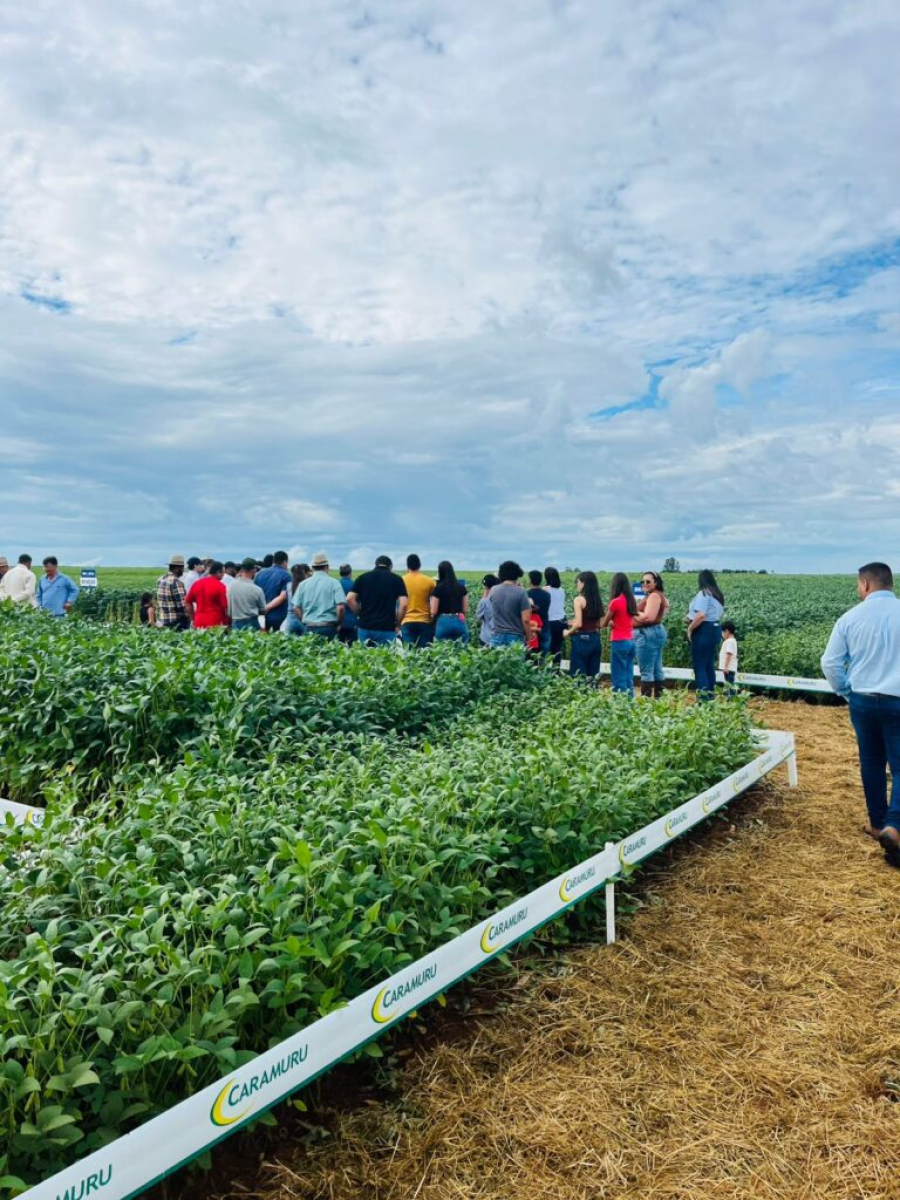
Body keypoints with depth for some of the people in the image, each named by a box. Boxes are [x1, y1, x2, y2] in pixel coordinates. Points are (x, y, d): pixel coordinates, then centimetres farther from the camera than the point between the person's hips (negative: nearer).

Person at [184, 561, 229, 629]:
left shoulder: (196, 583, 7)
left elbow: (187, 602, 12)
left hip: (199, 624, 5)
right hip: (215, 624, -5)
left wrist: (192, 619, 18)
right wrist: (226, 624, 1)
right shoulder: (220, 586, -10)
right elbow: (224, 607, -11)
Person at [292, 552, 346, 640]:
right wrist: (338, 624, 5)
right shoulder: (334, 583, -4)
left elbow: (296, 608, 4)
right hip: (328, 627, -2)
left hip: (309, 628, 2)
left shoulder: (303, 584, 4)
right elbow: (341, 607, -11)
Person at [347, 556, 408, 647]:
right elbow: (403, 604, -6)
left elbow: (350, 599, 0)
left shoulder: (363, 577, 8)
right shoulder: (396, 579, 3)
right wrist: (397, 624, 5)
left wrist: (360, 614, 12)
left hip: (365, 626, 2)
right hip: (387, 629, -2)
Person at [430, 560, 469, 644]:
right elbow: (465, 610, 8)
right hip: (459, 622, 3)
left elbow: (434, 612, -6)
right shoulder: (461, 587, 5)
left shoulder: (438, 588, -5)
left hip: (443, 622, -3)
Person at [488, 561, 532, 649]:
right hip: (515, 637, -3)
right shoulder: (521, 592, -10)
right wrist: (528, 638, -1)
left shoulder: (493, 591, 2)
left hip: (496, 636, 3)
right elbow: (525, 620, -13)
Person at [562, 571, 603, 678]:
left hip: (581, 640, -7)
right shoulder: (597, 600, 8)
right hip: (596, 640, 7)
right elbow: (599, 624, 11)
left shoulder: (579, 599, -11)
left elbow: (578, 624, -17)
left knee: (578, 676, -1)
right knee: (593, 675, 11)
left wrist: (568, 632, 1)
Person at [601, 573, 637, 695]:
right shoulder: (632, 601, 8)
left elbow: (603, 624, -2)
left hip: (619, 642, -7)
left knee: (619, 678, -3)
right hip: (631, 641, 7)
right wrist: (613, 622, 9)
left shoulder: (615, 602, -12)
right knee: (628, 677, 11)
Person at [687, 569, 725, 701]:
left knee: (699, 665, -5)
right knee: (709, 664, 15)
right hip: (715, 629, 9)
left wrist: (690, 628, -12)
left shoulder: (703, 594, -14)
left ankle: (703, 697, -6)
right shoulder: (718, 595, 15)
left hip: (703, 631, -9)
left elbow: (701, 615, -25)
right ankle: (711, 694, 18)